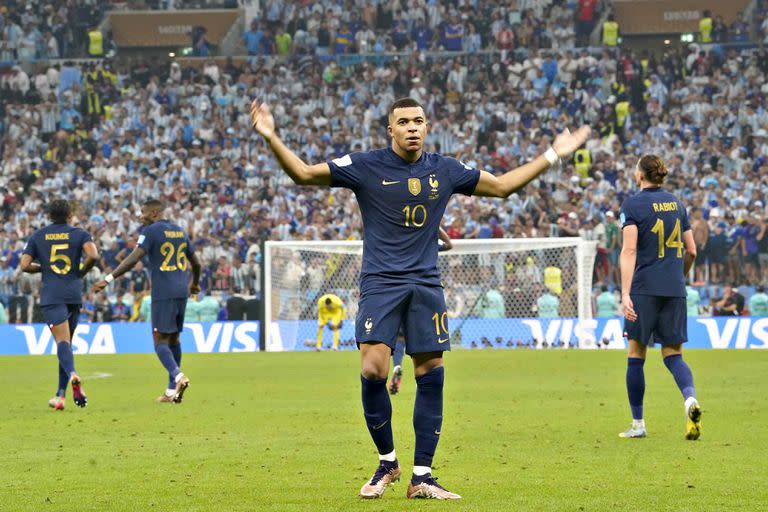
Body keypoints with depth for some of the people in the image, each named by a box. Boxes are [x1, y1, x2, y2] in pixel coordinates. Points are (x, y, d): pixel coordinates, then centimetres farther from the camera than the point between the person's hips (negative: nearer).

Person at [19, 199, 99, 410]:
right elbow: (93, 255, -12)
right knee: (67, 341, 14)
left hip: (51, 296, -2)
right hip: (74, 294, 2)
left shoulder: (37, 236, 8)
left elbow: (24, 265, 2)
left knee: (62, 341, -15)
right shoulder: (79, 234, 6)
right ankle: (60, 395, 12)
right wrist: (82, 272, 6)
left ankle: (72, 375, -46)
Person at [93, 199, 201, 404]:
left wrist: (108, 279, -18)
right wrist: (194, 283, 43)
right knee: (173, 339, 14)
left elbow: (133, 259, -17)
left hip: (163, 294, -7)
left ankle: (178, 376, -29)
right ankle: (172, 391, 15)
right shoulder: (179, 231, 16)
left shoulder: (150, 231, -6)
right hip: (181, 292, 7)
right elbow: (196, 263, 24)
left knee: (160, 340, -5)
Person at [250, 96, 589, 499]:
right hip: (380, 284, -3)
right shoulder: (366, 167, -1)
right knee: (373, 370, -17)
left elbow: (502, 185, 22)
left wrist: (551, 156, 21)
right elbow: (304, 174, 0)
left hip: (426, 284, 3)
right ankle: (387, 462, 4)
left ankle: (421, 477, 7)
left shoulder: (445, 171, 9)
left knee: (431, 375, -1)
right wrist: (271, 139, -14)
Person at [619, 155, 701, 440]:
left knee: (636, 354, 7)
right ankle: (690, 399, -22)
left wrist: (625, 294, -18)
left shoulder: (632, 205, -5)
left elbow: (629, 250, -14)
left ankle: (638, 424, 10)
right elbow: (691, 251, 14)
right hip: (675, 290, 4)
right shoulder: (676, 204, 11)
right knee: (673, 354, 7)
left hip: (645, 288, -4)